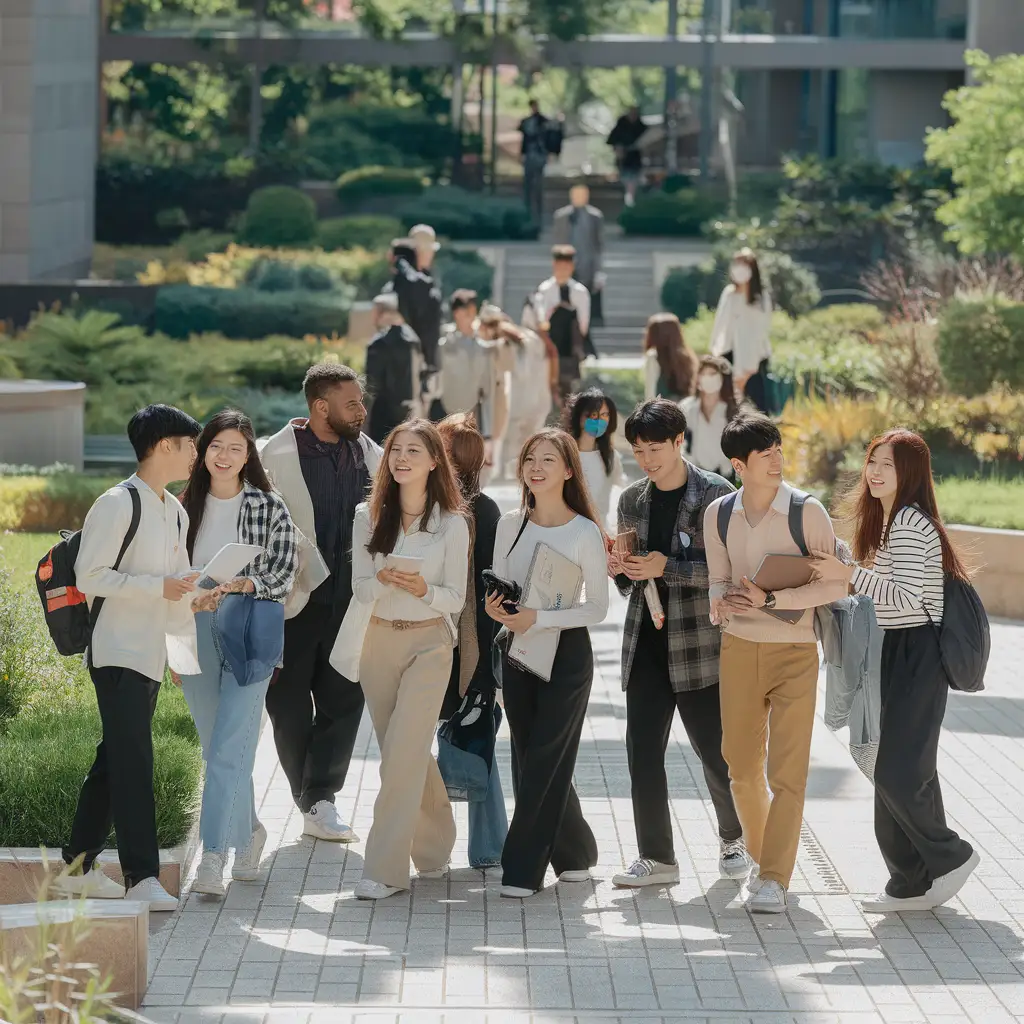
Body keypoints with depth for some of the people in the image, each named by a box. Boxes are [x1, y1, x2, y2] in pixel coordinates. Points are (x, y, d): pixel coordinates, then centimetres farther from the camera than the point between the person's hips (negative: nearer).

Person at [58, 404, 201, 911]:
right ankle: (141, 877, -18)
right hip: (117, 654, -9)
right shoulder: (117, 504, -12)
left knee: (115, 759, 12)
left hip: (151, 654, 9)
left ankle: (79, 865, 20)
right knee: (133, 761, -14)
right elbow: (89, 576, -17)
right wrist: (158, 586, -21)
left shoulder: (175, 512, 16)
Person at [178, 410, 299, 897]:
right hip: (198, 633, 4)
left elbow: (284, 575, -5)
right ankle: (247, 831, 33)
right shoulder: (186, 507, 10)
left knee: (229, 749, -12)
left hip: (250, 631, -4)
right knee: (214, 748, 12)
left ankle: (213, 857, -16)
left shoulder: (270, 508, 0)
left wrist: (239, 585, -21)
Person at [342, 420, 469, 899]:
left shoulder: (452, 524, -3)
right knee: (404, 752, 11)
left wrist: (424, 590, -23)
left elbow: (456, 598, -3)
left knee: (403, 753, -12)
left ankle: (386, 867, -12)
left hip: (428, 642, -3)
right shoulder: (368, 516, 4)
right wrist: (383, 581, -20)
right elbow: (359, 586, 2)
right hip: (378, 640, 4)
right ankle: (434, 848, 30)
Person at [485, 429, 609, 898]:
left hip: (567, 652, -5)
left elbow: (598, 608, -8)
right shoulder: (510, 524, 6)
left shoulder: (584, 532, -9)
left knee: (544, 762, -5)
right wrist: (496, 608, -11)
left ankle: (523, 869, -2)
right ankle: (575, 854, 25)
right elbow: (499, 590, 12)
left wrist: (539, 618, -19)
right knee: (529, 760, 9)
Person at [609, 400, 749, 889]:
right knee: (642, 751, -1)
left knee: (715, 749, 4)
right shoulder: (632, 500, 12)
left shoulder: (716, 495, -6)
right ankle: (656, 857, 6)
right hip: (645, 642, 5)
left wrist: (666, 568, -19)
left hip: (699, 644, -5)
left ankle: (734, 839, 27)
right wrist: (618, 567, -2)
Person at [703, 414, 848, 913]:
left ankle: (773, 879, -5)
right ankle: (762, 855, 32)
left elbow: (835, 585, -10)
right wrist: (721, 602, -12)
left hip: (794, 652, -4)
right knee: (743, 768, 10)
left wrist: (769, 600, -18)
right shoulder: (718, 514, 3)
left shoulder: (807, 511, -9)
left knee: (787, 770, -8)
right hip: (739, 649, 4)